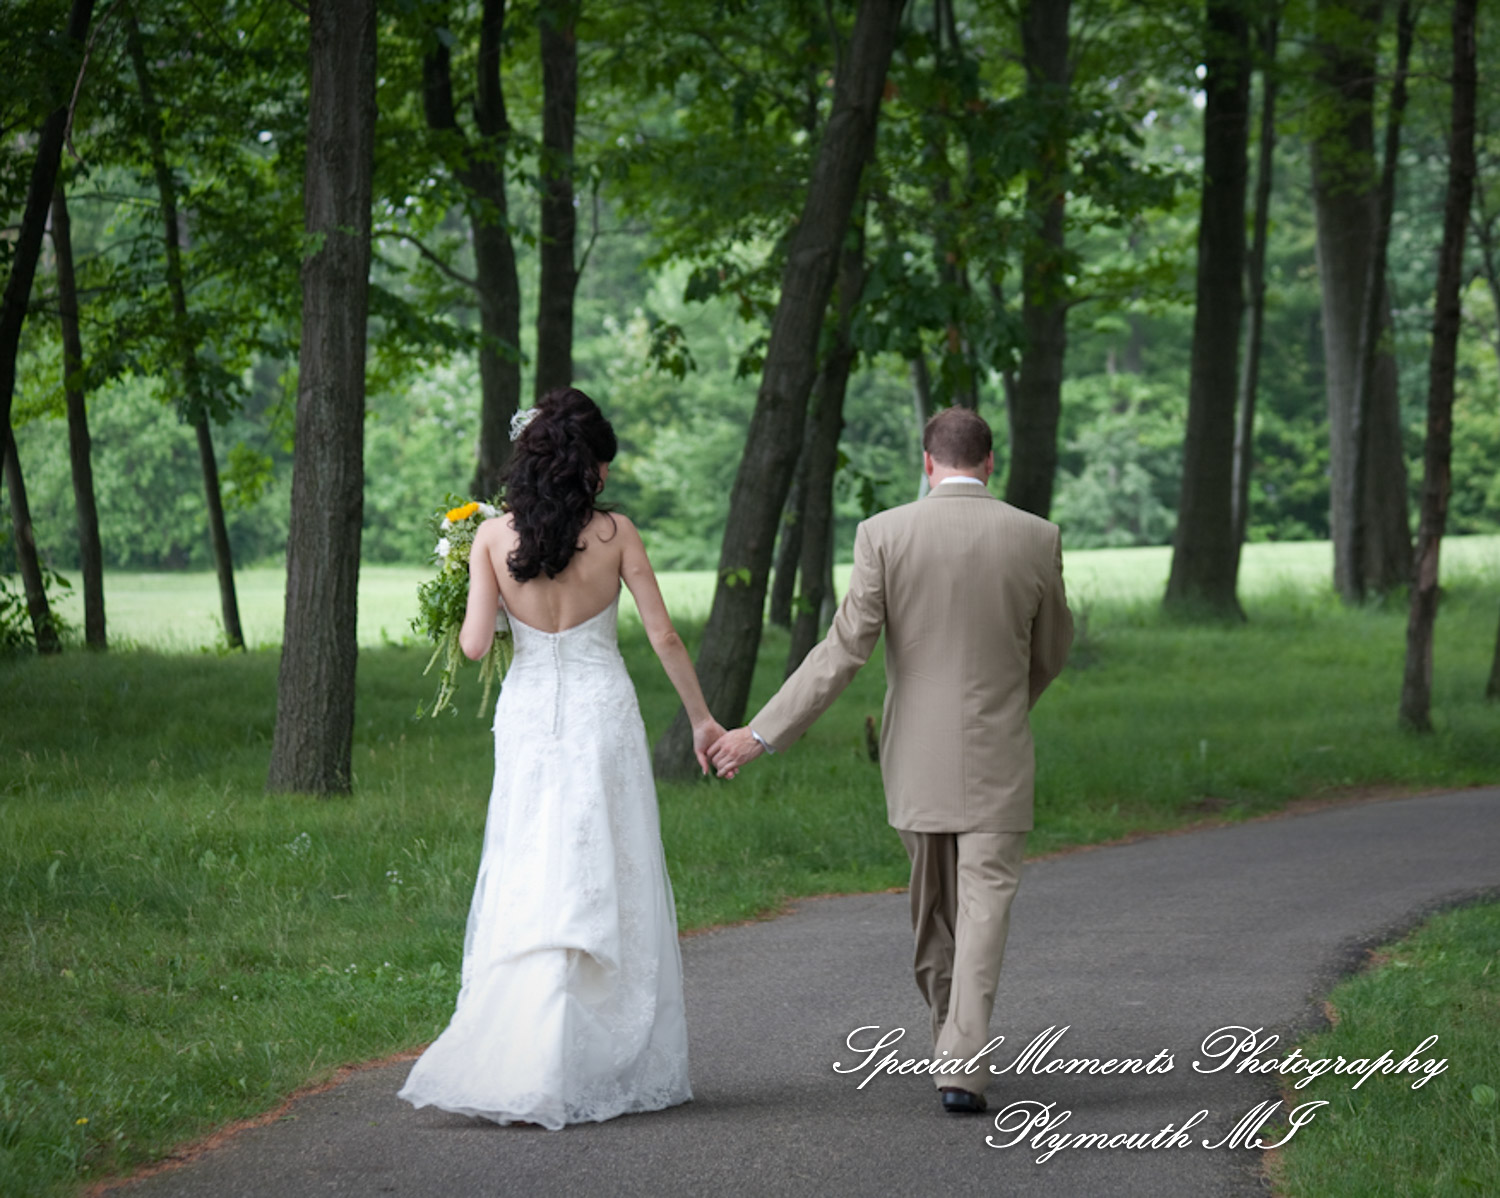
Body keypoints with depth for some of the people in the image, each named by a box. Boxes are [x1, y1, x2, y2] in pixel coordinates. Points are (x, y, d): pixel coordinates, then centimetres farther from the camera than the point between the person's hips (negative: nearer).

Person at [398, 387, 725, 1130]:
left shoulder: (493, 537, -3)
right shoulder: (615, 533, -5)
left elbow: (475, 643, -8)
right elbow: (662, 635, -2)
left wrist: (464, 621, 14)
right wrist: (700, 717, 8)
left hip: (526, 714, 1)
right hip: (600, 710, -1)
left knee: (526, 893, 7)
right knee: (607, 889, 5)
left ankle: (515, 1068, 0)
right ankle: (618, 1069, 7)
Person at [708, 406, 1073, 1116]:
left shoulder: (885, 535, -8)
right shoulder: (1035, 538, -4)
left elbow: (845, 650, -11)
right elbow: (1052, 649, 9)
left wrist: (764, 733, -6)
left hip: (916, 757, 1)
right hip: (997, 760, -1)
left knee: (932, 905, 19)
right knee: (984, 905, -2)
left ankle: (948, 1032, 35)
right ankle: (963, 1065, -14)